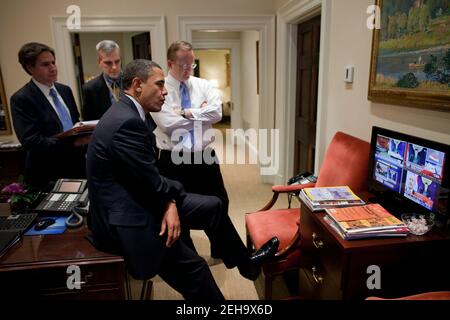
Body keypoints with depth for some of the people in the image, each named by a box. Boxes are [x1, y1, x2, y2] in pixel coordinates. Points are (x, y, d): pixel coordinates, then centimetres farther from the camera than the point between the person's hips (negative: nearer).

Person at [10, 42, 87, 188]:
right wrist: (72, 142, -29)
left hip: (77, 164, 6)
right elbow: (31, 142, -21)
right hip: (49, 174, -6)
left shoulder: (65, 90, 7)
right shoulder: (21, 99, -13)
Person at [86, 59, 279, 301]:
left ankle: (245, 262, 29)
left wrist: (169, 202, -9)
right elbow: (149, 182, -22)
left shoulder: (130, 113, 5)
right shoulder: (127, 122, -26)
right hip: (125, 220, -9)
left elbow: (149, 174, 5)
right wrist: (173, 199, -2)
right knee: (193, 267, -3)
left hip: (138, 199, 10)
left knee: (213, 206, 10)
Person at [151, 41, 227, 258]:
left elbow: (216, 112, -11)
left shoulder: (203, 85, 6)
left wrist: (186, 113, -16)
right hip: (173, 161, -3)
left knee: (219, 203, 12)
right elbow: (167, 124, -19)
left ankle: (220, 251, 37)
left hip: (205, 157, 3)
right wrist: (200, 113, -10)